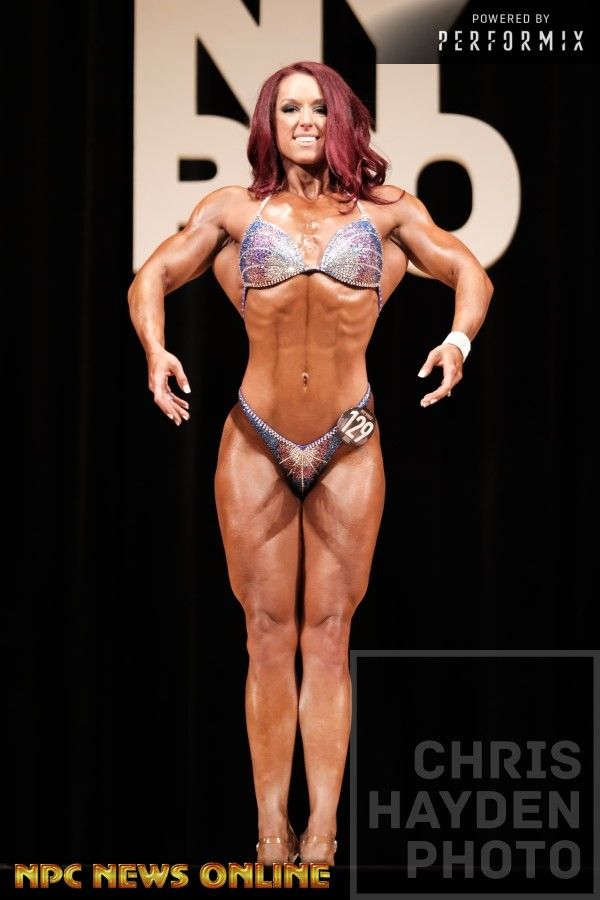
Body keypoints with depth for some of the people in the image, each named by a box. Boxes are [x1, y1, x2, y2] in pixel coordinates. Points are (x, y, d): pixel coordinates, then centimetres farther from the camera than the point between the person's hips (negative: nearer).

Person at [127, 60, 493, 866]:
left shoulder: (386, 211, 7)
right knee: (269, 637, 3)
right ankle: (272, 831, 8)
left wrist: (459, 339, -12)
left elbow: (469, 274, 9)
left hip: (349, 446, 0)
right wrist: (155, 351, -10)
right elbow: (152, 279, 10)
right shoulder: (233, 210, 7)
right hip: (256, 443, 0)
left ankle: (321, 837, 4)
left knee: (328, 638, 2)